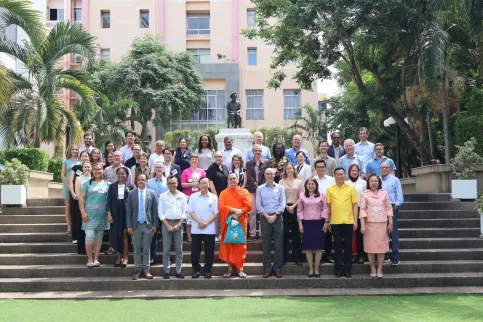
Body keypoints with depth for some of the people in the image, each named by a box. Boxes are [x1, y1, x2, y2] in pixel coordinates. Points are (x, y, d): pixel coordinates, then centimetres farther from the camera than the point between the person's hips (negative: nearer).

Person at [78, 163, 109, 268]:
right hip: (90, 214, -2)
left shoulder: (107, 184, 10)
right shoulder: (87, 183, 5)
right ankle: (90, 259, 0)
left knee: (99, 237, 6)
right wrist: (83, 212, -9)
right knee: (89, 236, -11)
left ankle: (96, 259, 12)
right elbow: (81, 198, 0)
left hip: (102, 215, 2)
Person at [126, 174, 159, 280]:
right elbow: (128, 211, 2)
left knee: (146, 249, 5)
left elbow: (155, 210, 3)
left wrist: (155, 225, -3)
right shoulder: (131, 193, 3)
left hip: (148, 225, 0)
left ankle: (146, 270, 11)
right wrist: (129, 226, -4)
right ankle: (137, 270, 11)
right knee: (137, 250, 5)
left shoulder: (151, 193, 3)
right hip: (136, 225, 0)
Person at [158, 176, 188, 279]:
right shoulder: (163, 196, 3)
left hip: (178, 224, 1)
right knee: (166, 249, 0)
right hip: (166, 223, -1)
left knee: (179, 249, 3)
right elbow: (160, 213, -1)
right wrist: (168, 226, -9)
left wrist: (179, 224, -6)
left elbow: (185, 212, 5)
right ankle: (166, 271, 6)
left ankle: (178, 271, 10)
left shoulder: (182, 196, 6)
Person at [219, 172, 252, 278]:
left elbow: (249, 206, -3)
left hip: (241, 222, 0)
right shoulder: (223, 193, 7)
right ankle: (230, 268, 7)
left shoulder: (244, 192, 8)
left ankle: (240, 268, 6)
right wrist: (234, 210, -19)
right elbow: (222, 207, -7)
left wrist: (239, 213, -16)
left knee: (240, 245, 0)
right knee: (228, 245, 1)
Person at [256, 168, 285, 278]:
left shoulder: (280, 188, 6)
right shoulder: (260, 189, 7)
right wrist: (267, 216, -9)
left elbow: (282, 204, 0)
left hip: (277, 218, 0)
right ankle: (267, 269, 8)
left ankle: (277, 268, 5)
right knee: (266, 244, 3)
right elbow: (258, 205, 2)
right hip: (265, 218, 0)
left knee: (279, 244, -1)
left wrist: (275, 216, -11)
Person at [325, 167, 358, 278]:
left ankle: (347, 268, 13)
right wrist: (327, 221, 5)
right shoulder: (330, 189, 5)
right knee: (337, 245, 6)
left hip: (348, 221, 0)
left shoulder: (351, 188, 3)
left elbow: (355, 205, 3)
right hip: (335, 222, 1)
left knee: (348, 245, 5)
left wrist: (355, 220, -3)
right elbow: (328, 206, 7)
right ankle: (338, 268, 14)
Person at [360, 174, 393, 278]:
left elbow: (389, 208, 6)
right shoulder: (364, 194, 2)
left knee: (381, 246, 1)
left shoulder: (384, 193, 6)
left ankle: (380, 269, 7)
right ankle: (372, 269, 12)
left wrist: (390, 223, 0)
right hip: (369, 224, -1)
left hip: (382, 224, 1)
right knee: (370, 246, 2)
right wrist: (362, 225, -10)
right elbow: (362, 210, -3)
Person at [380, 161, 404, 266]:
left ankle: (395, 258, -2)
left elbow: (399, 196, -1)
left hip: (392, 208, -4)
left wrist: (395, 207, -8)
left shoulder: (395, 180, 2)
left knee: (393, 233, -5)